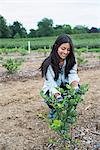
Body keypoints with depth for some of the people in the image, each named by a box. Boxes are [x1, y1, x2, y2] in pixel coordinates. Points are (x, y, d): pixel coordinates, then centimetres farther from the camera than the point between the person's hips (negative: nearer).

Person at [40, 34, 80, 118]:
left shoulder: (72, 60, -12)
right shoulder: (49, 64, -24)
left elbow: (73, 75, -24)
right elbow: (51, 83, -30)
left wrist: (76, 88, -46)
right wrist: (58, 97, -48)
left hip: (66, 87, 3)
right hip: (52, 89, -2)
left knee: (76, 87, -28)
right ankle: (54, 109, 5)